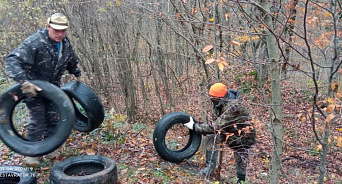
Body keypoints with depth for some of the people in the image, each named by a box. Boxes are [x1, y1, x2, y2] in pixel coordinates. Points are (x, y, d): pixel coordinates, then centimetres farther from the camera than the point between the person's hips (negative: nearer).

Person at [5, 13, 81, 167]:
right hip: (33, 88, -6)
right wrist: (24, 82, -44)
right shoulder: (35, 42, -27)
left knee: (53, 119, 10)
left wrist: (78, 75, 15)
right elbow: (12, 61, -35)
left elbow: (72, 63, 19)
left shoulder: (66, 44, -3)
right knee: (37, 121, -6)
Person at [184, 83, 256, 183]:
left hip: (243, 134, -7)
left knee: (241, 160, 2)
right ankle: (210, 167, -8)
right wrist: (198, 124, -15)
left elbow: (216, 126, -36)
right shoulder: (218, 105, -9)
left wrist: (195, 126, -32)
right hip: (228, 130, 7)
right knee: (212, 138, -15)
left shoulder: (233, 107, -36)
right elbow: (215, 122, -1)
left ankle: (241, 180, 29)